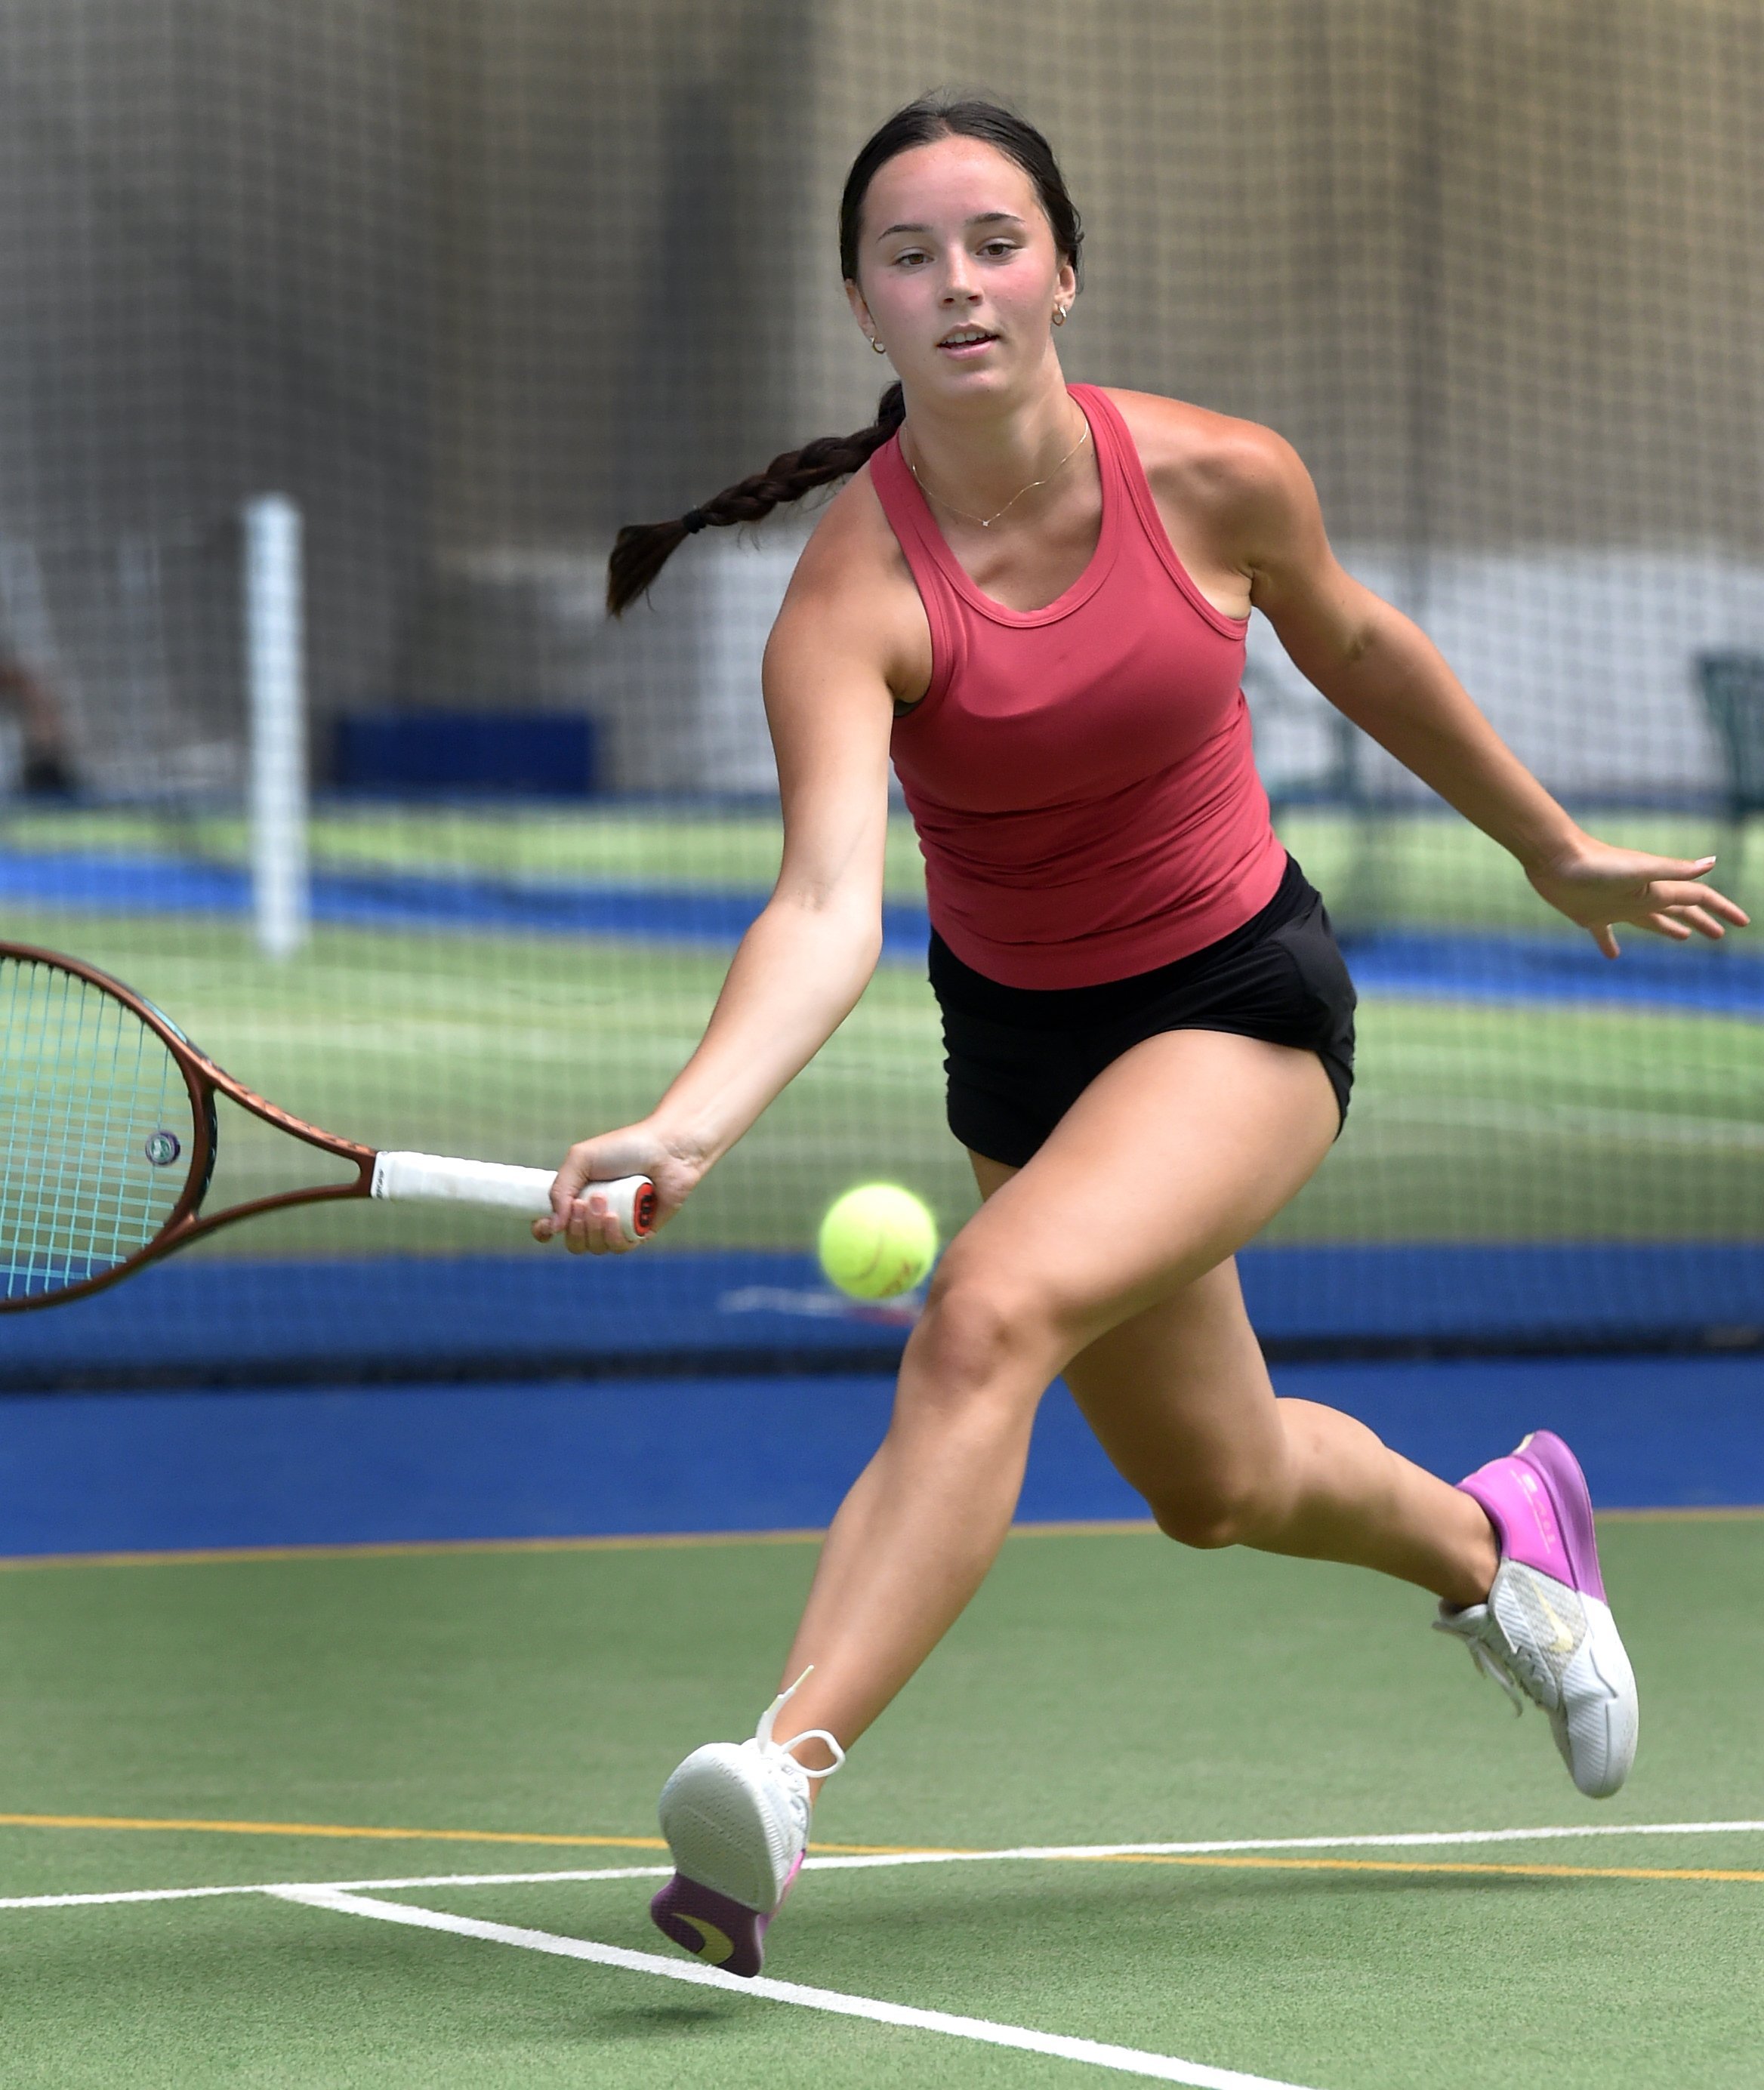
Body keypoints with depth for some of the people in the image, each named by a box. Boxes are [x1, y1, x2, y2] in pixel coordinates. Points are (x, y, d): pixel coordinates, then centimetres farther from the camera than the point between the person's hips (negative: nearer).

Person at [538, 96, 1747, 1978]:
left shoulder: (1218, 481, -18)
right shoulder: (853, 590, -24)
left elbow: (1354, 647, 5)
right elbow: (830, 906, -37)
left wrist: (1556, 852, 17)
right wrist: (686, 1125, -56)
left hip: (1242, 1007, -3)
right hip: (1015, 1032, 3)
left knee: (988, 1313, -31)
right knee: (1214, 1484, 23)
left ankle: (784, 1777, -38)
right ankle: (1490, 1541, 57)